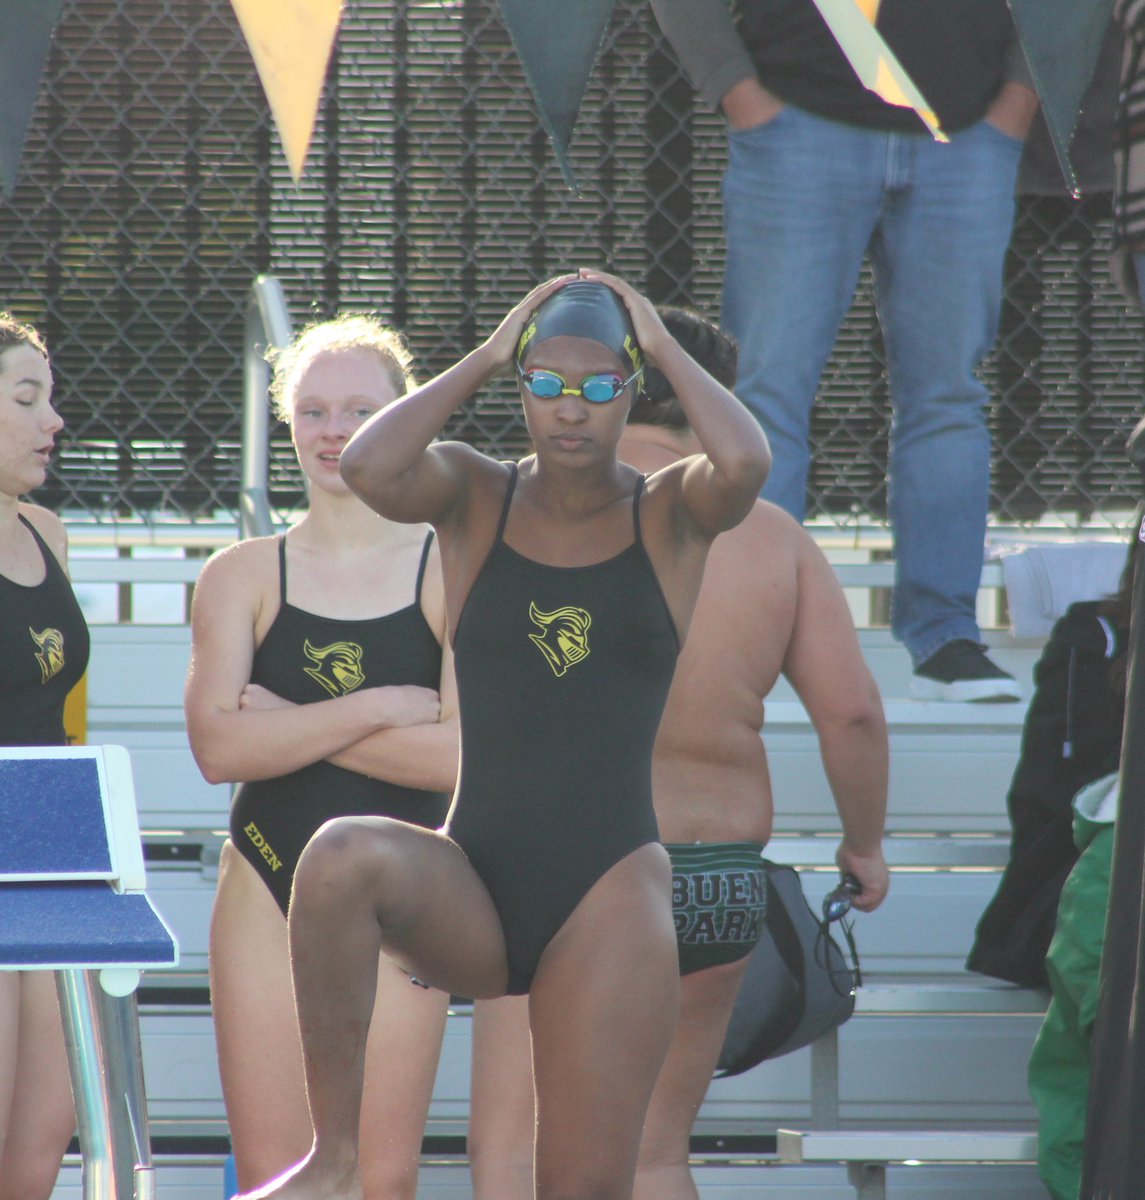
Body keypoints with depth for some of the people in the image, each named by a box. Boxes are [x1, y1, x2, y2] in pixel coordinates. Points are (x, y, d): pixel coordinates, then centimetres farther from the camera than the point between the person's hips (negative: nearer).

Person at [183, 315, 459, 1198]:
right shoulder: (243, 577, 6)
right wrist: (378, 708, -12)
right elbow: (219, 746, -8)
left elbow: (461, 754, -11)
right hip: (267, 893, 1)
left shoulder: (453, 572, 1)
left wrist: (292, 725, -10)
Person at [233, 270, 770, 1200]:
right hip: (468, 897, 0)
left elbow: (745, 463, -20)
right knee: (343, 859, -34)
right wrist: (481, 361, -5)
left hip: (609, 894, 0)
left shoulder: (670, 515, 4)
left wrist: (665, 347, -6)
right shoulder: (476, 496, 6)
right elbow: (368, 469, -16)